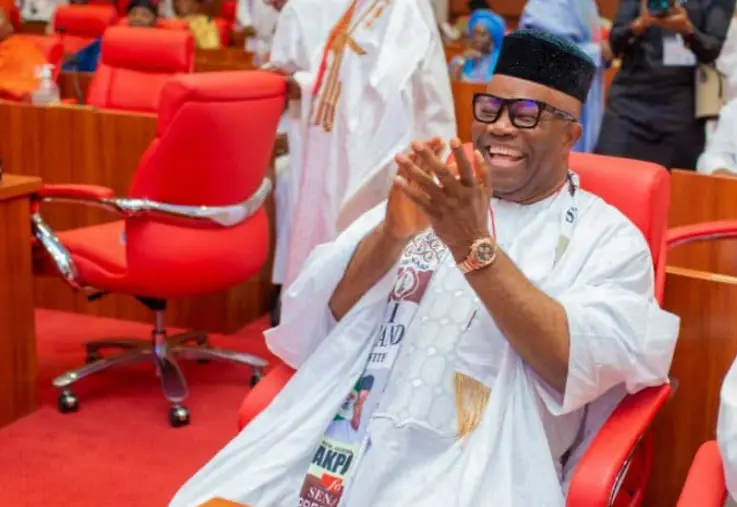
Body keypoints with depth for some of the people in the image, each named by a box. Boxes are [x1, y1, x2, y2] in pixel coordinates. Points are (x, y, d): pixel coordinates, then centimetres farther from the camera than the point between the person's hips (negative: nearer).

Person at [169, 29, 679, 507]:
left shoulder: (609, 239, 6)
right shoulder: (425, 198, 14)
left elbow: (579, 369, -10)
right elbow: (310, 321, 6)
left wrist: (475, 248, -17)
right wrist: (389, 235, -11)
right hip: (339, 441, 3)